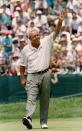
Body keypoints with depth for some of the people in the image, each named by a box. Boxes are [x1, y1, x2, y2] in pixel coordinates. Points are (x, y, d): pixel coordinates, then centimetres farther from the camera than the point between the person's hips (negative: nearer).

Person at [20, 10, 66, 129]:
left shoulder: (46, 42, 3)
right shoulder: (25, 50, 1)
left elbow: (55, 32, -2)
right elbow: (22, 66, 9)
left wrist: (60, 21, -16)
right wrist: (22, 78, 4)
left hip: (45, 75, 2)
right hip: (32, 76, -2)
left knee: (45, 100, 4)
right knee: (31, 97, -17)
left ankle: (43, 122, 9)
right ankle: (28, 118, -34)